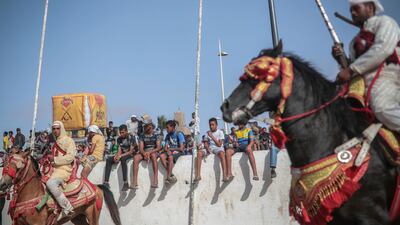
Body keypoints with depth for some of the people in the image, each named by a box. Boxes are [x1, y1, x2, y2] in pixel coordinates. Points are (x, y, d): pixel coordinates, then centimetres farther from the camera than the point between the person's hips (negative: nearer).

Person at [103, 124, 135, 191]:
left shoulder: (131, 138, -10)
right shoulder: (119, 139, 9)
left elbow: (131, 151, -17)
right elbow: (119, 150, 4)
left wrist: (120, 156, -26)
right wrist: (117, 156, -19)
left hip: (130, 155, -6)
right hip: (122, 155, 6)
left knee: (123, 159, -38)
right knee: (108, 160, -15)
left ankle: (126, 183, -39)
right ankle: (106, 182, -19)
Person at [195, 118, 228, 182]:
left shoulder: (220, 132, -1)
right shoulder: (208, 133, 13)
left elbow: (219, 144, -11)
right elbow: (206, 143, 11)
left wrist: (212, 136, -18)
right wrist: (207, 148, -12)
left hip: (218, 148, -4)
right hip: (209, 148, 4)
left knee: (221, 153, -40)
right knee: (199, 153, -26)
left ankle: (225, 175, -45)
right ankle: (198, 175, -25)